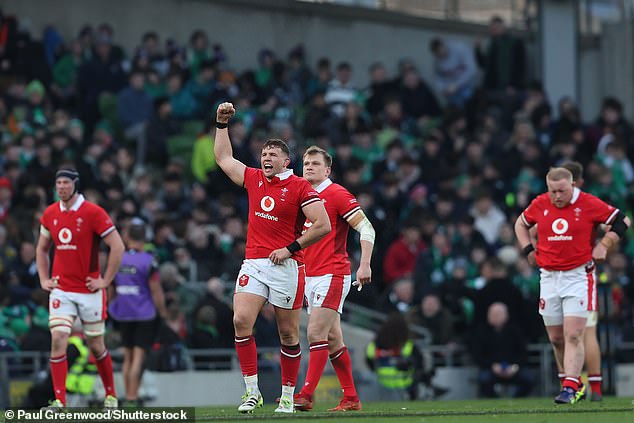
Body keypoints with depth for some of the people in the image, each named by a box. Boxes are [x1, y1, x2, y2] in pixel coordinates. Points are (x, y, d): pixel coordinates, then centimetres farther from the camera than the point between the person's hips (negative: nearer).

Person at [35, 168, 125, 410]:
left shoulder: (93, 212, -10)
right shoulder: (50, 214, 5)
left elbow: (117, 247, -11)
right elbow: (42, 249, 21)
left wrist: (105, 281, -11)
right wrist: (44, 279, 10)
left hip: (89, 290, -3)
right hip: (61, 291, 3)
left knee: (96, 346, 7)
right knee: (58, 340, -12)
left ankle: (110, 395, 26)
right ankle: (59, 400, -14)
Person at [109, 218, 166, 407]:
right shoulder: (148, 261, -12)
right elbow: (156, 291, -11)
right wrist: (163, 313, 1)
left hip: (123, 315, 4)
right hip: (145, 315, -4)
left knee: (128, 357, 14)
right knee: (138, 357, -3)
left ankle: (128, 397, 17)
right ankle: (132, 399, -7)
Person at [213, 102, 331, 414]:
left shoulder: (300, 187, -4)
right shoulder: (253, 179, 12)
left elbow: (323, 225, -8)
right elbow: (223, 157, 26)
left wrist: (291, 248, -10)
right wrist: (222, 123, 21)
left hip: (286, 266, -4)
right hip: (253, 264, 4)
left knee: (288, 334, 3)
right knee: (241, 321, -15)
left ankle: (288, 396, 13)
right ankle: (252, 392, -11)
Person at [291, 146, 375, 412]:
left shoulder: (337, 194, -8)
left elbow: (366, 228, -12)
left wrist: (364, 265, -22)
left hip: (332, 275, -8)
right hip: (310, 277, 8)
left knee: (316, 333, -16)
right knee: (332, 339, 8)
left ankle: (307, 395, -19)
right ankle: (351, 398, 13)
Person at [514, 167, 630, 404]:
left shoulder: (589, 204, -7)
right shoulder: (539, 205, 4)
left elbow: (622, 221, 3)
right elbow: (521, 223, 24)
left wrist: (603, 246, -4)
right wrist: (528, 249, 11)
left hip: (578, 276, -4)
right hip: (549, 277, 4)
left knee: (573, 336, -13)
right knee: (556, 339, 7)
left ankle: (570, 388, -16)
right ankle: (576, 384, 21)